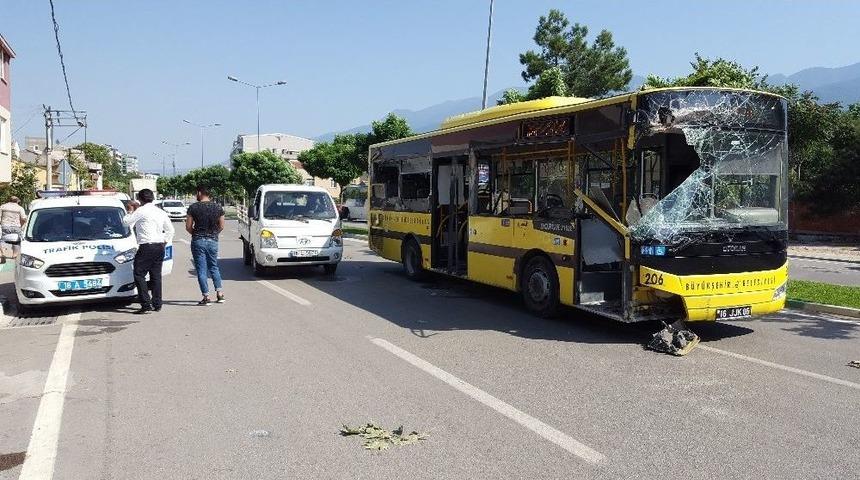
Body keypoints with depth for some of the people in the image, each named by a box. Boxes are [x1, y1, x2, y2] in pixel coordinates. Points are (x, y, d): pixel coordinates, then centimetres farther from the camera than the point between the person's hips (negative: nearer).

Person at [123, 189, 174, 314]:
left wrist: (131, 211, 15)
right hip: (160, 247, 7)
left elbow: (125, 222, 1)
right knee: (156, 275, 12)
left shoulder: (141, 211, -8)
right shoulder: (161, 212, 14)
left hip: (146, 247, -7)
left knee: (139, 275, -2)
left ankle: (146, 305, -9)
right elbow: (170, 230, 20)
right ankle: (157, 305, 15)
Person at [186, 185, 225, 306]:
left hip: (198, 241, -3)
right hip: (213, 241, 3)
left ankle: (206, 297, 1)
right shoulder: (218, 207, 1)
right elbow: (221, 226, 5)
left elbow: (188, 227, -5)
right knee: (214, 267, 18)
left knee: (201, 270, 2)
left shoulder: (193, 208, -7)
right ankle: (220, 294, 14)